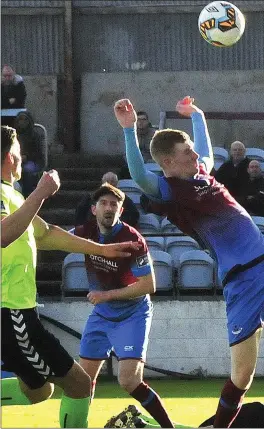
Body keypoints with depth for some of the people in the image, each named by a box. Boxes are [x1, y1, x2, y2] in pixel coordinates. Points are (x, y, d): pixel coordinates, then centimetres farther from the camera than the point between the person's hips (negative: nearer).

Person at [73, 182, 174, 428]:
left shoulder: (132, 240, -24)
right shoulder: (86, 233, -8)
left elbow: (148, 286, -21)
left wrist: (107, 294, -21)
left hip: (132, 314, -6)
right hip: (102, 315, 6)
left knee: (129, 381, -20)